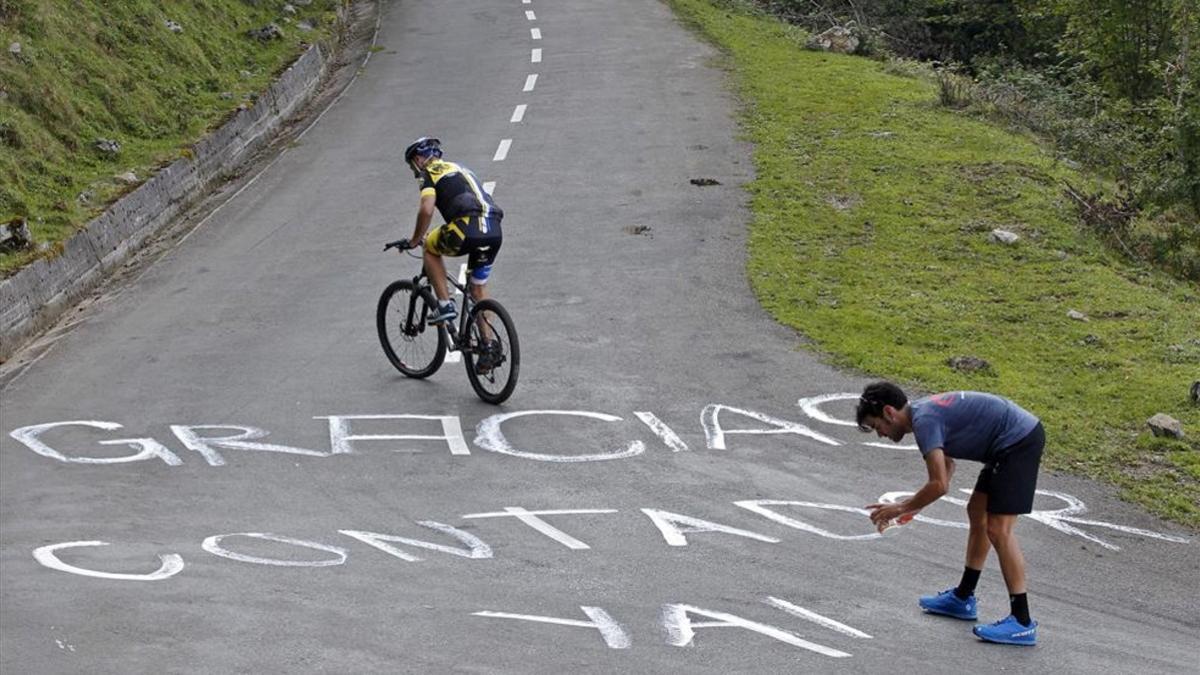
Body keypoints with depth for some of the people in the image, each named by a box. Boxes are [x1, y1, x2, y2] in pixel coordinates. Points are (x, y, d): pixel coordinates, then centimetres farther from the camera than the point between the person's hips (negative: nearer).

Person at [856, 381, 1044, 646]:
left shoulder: (924, 420, -16)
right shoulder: (925, 410, 15)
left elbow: (940, 485, -20)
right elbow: (946, 469, 27)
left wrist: (901, 509, -7)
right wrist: (914, 505, 18)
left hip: (1020, 440, -11)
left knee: (998, 529, -11)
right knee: (978, 513, 19)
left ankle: (1022, 622, -9)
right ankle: (963, 598, 31)